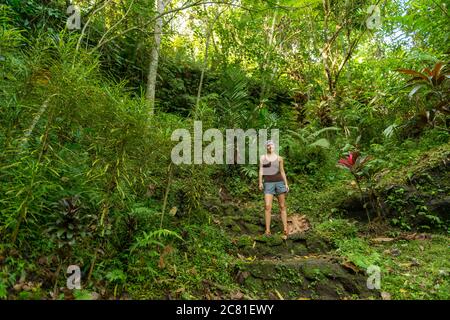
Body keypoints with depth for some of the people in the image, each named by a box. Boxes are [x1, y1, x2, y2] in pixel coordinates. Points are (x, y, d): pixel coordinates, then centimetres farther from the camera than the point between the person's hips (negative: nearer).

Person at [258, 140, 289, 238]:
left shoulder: (279, 158, 7)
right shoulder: (262, 157, 6)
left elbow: (282, 172, 11)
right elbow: (261, 171, 0)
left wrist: (286, 184, 4)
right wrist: (260, 183, -12)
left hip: (279, 182, 1)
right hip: (268, 184, -1)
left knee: (282, 206, 2)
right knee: (267, 206, -12)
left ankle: (285, 230, 10)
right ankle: (267, 230, -5)